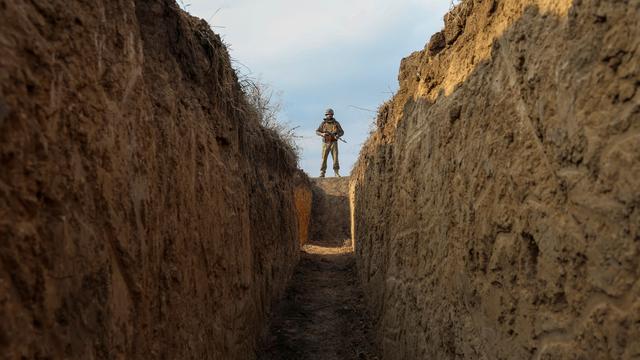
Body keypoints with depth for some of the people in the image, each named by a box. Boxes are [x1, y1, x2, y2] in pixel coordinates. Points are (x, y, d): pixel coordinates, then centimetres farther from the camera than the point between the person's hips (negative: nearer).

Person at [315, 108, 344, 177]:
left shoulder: (336, 123, 1)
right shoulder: (323, 123, 1)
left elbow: (342, 132, 4)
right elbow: (317, 132, 4)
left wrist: (337, 136, -18)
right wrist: (322, 134, -19)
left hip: (334, 143, 0)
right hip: (326, 143, 0)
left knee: (335, 158, -8)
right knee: (324, 158, -3)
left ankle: (337, 173, -3)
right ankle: (322, 173, 4)